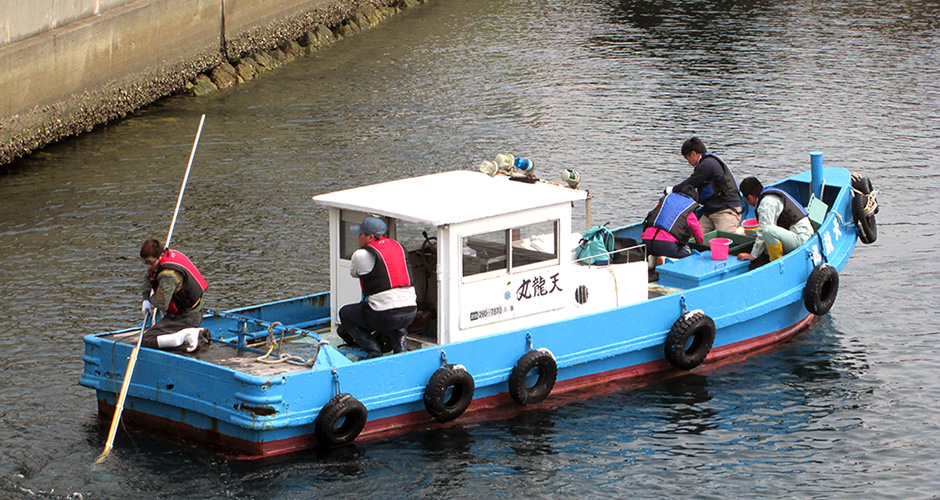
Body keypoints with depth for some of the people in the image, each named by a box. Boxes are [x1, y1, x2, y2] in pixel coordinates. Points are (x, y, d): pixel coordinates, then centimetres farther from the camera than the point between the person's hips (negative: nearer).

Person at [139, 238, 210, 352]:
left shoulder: (168, 275, -27)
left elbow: (162, 304, -25)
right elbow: (149, 277, 22)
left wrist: (151, 297, -3)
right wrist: (146, 299, 11)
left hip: (186, 317, -10)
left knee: (145, 341, -16)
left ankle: (188, 335, -19)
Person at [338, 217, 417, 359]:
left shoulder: (361, 255, -5)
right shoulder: (398, 246, 12)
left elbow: (353, 273, 16)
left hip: (385, 316, -5)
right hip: (410, 313, 5)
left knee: (345, 313, 20)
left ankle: (373, 351, 2)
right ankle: (399, 345, 16)